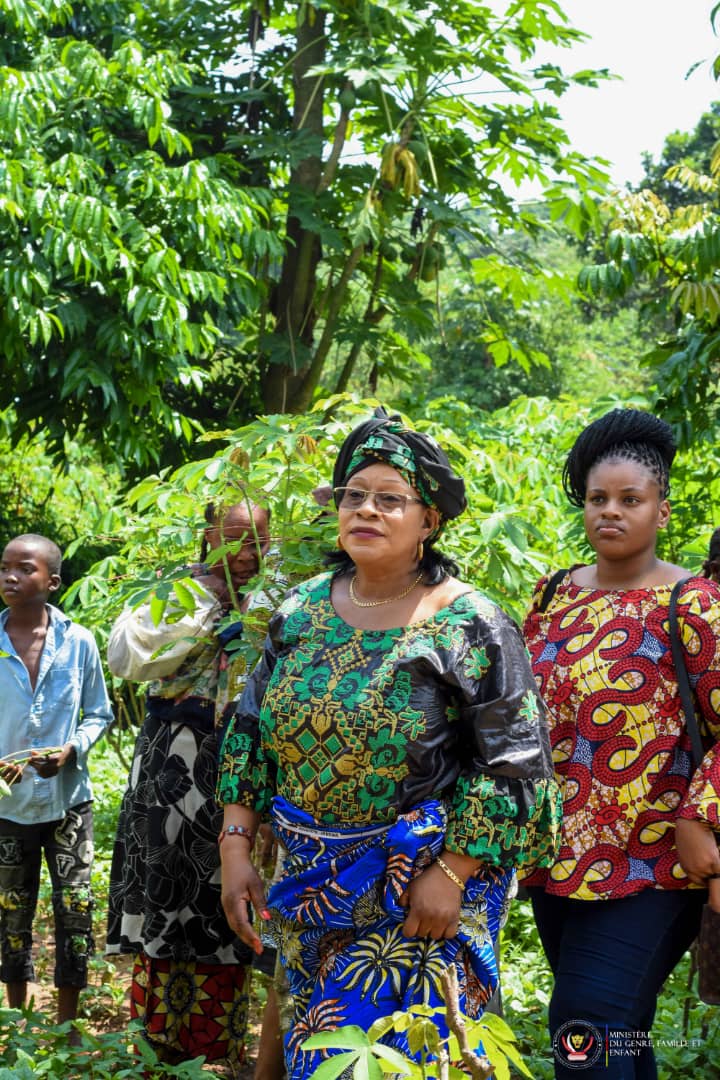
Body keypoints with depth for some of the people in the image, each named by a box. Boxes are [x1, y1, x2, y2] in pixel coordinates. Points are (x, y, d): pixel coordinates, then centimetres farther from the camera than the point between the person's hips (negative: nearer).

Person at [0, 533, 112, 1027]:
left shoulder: (78, 642, -6)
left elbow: (99, 714, 4)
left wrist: (71, 750, -15)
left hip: (67, 799, -1)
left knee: (75, 911, 2)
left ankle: (67, 1025, 18)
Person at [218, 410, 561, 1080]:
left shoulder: (470, 627, -11)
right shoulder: (302, 610, 3)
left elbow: (511, 765, -12)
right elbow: (249, 734, 8)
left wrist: (452, 873, -16)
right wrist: (235, 846, 2)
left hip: (422, 891, -5)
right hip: (310, 882, 5)